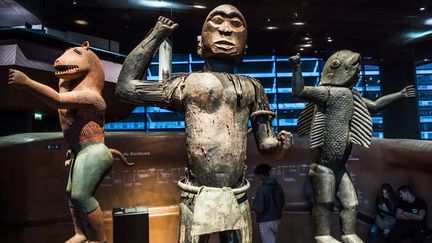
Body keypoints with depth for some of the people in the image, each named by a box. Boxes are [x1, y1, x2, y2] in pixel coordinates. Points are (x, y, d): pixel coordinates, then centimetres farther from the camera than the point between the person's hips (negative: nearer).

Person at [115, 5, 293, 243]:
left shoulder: (252, 87, 10)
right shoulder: (188, 82, 4)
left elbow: (265, 144, 11)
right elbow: (125, 87, 2)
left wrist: (281, 144, -14)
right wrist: (156, 35, 7)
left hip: (238, 199, 3)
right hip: (197, 199, -2)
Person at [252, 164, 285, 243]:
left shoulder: (262, 188, -24)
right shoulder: (278, 186, -3)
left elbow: (259, 208, -22)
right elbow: (282, 201, 10)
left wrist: (254, 203, -3)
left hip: (266, 220, -7)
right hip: (277, 218, 7)